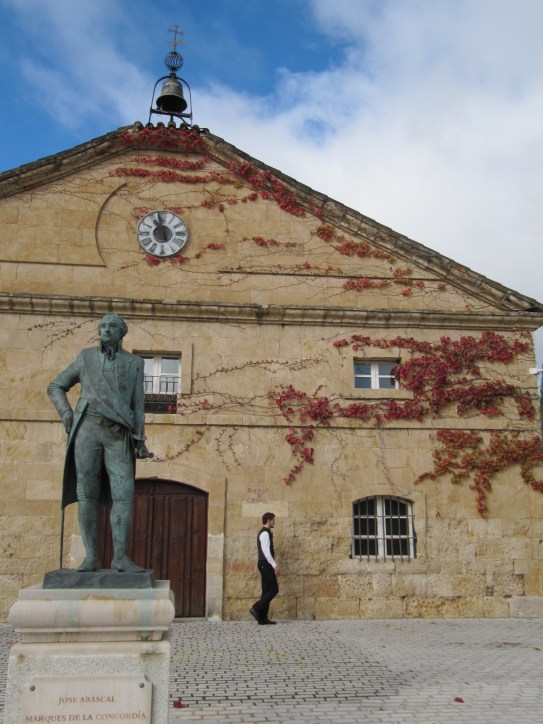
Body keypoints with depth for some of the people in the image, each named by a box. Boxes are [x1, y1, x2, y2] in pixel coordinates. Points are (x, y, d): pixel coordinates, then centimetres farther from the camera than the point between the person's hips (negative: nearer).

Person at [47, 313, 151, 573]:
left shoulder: (134, 363, 12)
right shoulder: (86, 357, 13)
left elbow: (137, 405, 8)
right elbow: (55, 387, 18)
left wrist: (139, 440, -1)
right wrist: (66, 414, 1)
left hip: (118, 435, 0)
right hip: (88, 429, 0)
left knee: (123, 494, -10)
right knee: (87, 494, -4)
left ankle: (120, 557, -8)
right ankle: (91, 556, 0)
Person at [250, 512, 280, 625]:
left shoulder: (265, 533, 19)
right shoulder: (265, 533, -13)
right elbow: (266, 552, -21)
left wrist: (273, 566, 21)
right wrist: (275, 566, -21)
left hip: (265, 565, 10)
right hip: (266, 564, -10)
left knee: (267, 590, 8)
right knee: (274, 589, -8)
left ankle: (263, 618, 7)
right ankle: (256, 608, -9)